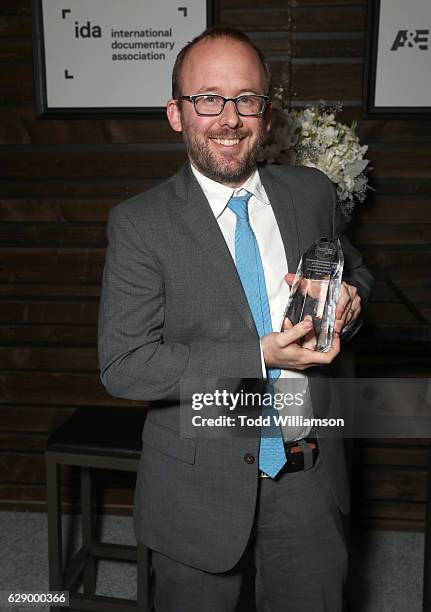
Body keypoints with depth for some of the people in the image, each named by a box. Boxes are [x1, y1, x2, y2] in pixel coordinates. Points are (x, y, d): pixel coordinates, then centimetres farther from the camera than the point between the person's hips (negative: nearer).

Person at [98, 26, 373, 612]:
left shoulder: (313, 193, -1)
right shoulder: (139, 223, -12)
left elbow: (356, 269, 17)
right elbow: (122, 364, -16)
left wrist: (349, 297, -8)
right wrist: (259, 356, -24)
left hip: (310, 471, 3)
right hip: (199, 484, -2)